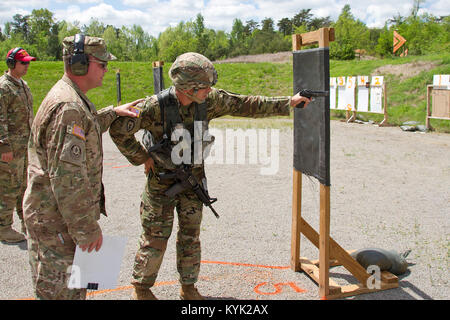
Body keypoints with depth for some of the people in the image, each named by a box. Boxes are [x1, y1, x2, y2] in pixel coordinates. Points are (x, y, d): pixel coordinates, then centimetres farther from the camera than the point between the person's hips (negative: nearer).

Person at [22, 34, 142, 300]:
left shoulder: (73, 98, 9)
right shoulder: (68, 107, -24)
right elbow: (67, 177, -28)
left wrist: (113, 113, 23)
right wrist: (88, 228, -22)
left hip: (67, 215, 11)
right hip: (56, 221, -11)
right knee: (60, 291, 3)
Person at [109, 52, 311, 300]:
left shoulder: (210, 100, -9)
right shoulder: (155, 107, -23)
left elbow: (245, 105, -4)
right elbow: (118, 130, -16)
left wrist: (287, 103, -6)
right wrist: (142, 158, -12)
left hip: (194, 179, 4)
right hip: (162, 182, -4)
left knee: (191, 236, 13)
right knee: (155, 239, 5)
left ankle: (188, 287, 30)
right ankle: (141, 288, 27)